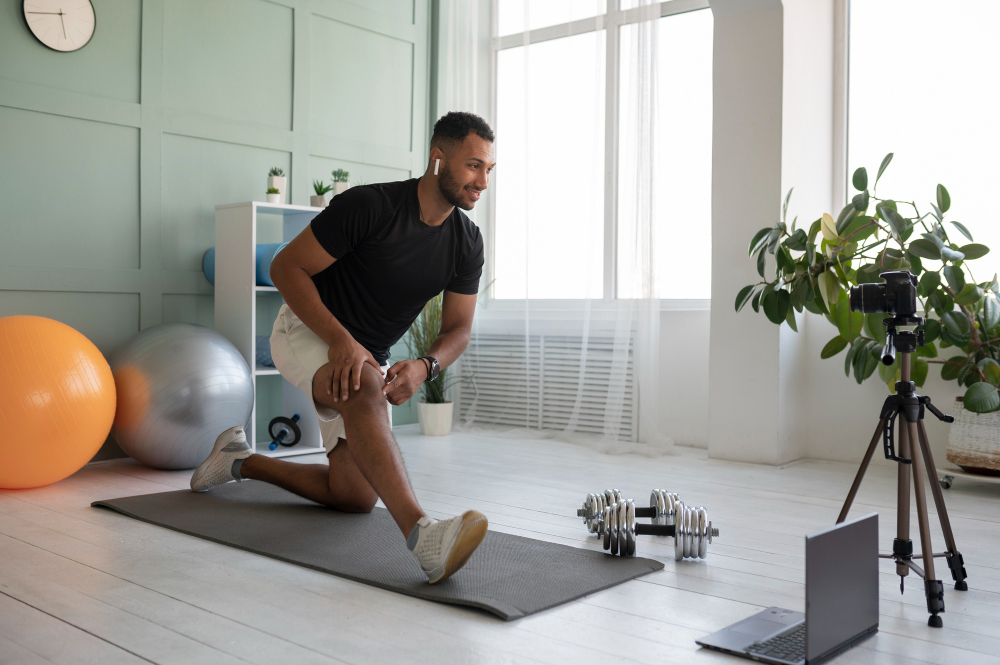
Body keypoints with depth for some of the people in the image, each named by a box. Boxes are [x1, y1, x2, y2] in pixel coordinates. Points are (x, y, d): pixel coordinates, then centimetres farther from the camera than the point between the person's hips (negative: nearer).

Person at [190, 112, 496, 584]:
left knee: (355, 498, 6)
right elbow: (287, 267, -21)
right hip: (307, 331, -6)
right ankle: (423, 534, -54)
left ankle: (241, 461, 28)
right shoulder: (369, 206, -24)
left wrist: (424, 367, -25)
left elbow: (458, 328, -2)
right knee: (364, 386, -42)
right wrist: (341, 341, -33)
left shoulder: (467, 243, -7)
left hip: (367, 357, 7)